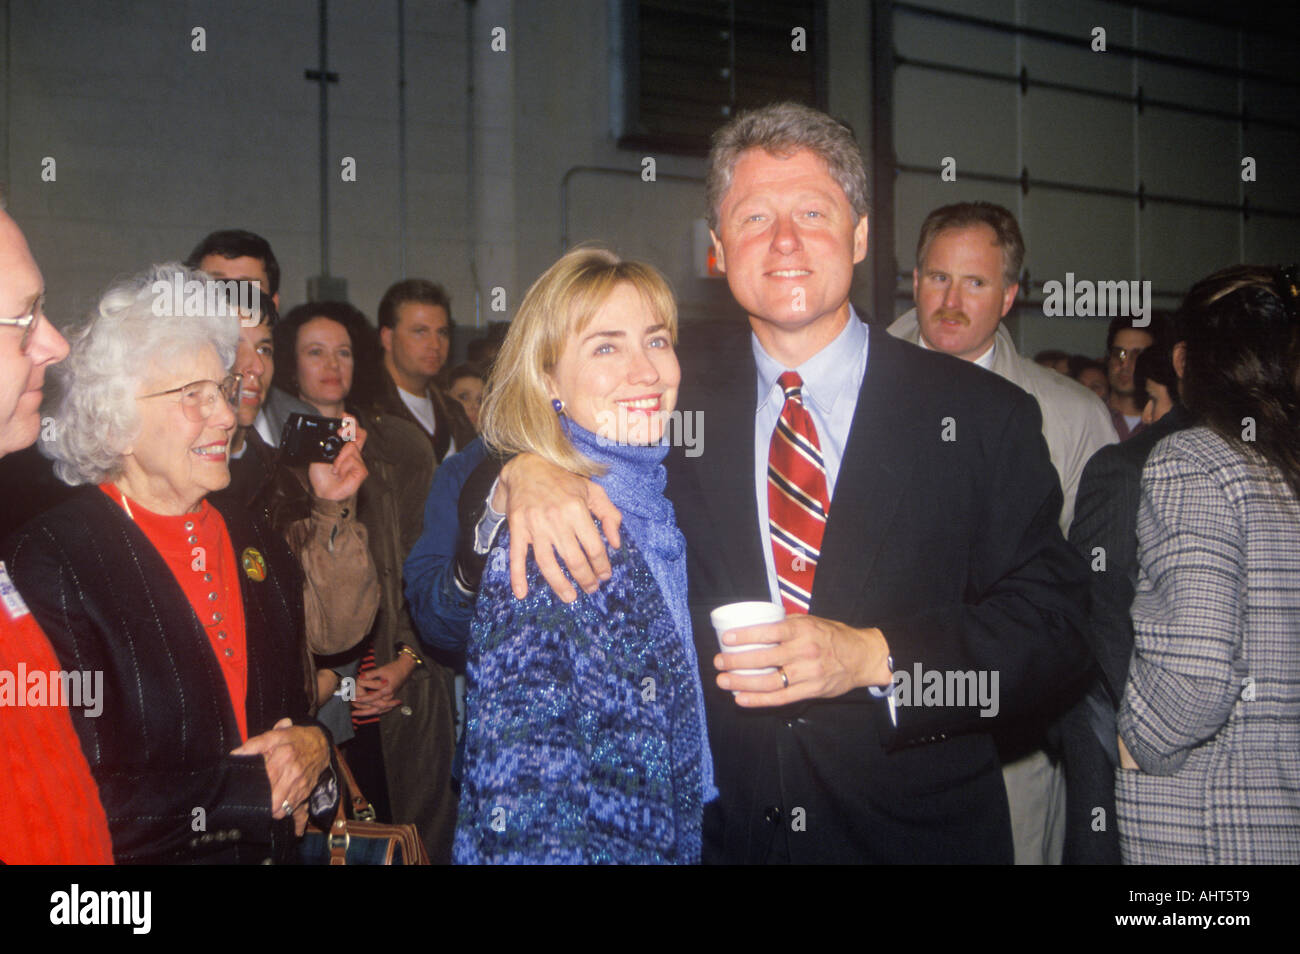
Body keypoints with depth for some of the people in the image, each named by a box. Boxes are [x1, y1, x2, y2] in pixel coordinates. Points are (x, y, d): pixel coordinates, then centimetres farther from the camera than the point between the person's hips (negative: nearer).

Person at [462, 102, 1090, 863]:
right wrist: (521, 474, -23)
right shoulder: (676, 387, 0)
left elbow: (1052, 624, -9)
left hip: (916, 832, -1)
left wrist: (872, 657, -22)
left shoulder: (984, 417, -6)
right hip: (713, 827, 2)